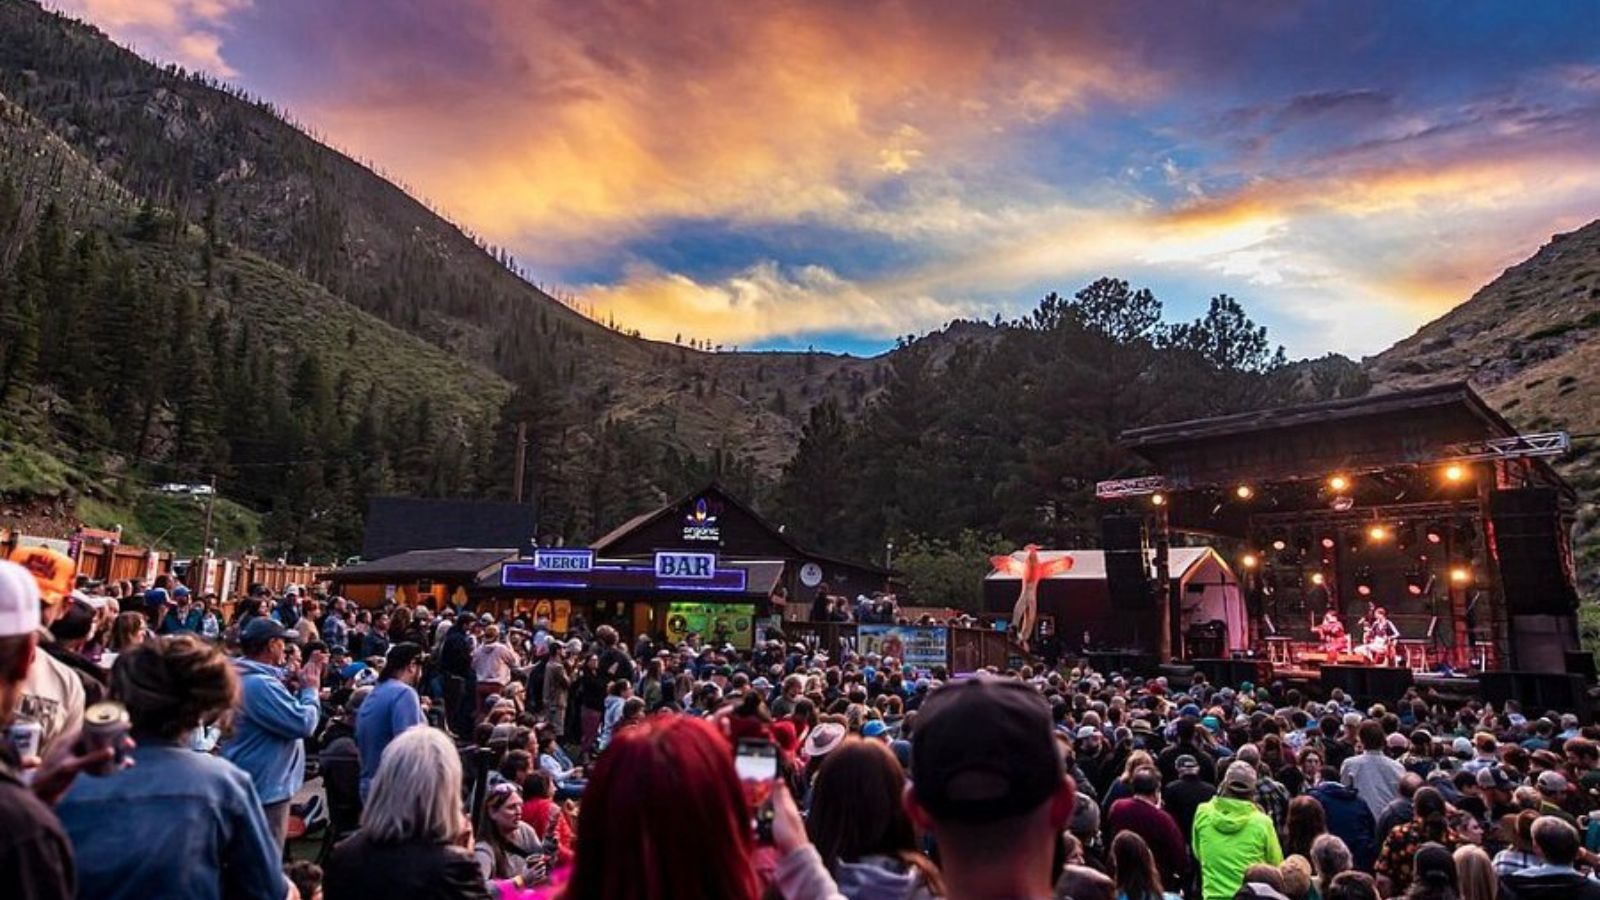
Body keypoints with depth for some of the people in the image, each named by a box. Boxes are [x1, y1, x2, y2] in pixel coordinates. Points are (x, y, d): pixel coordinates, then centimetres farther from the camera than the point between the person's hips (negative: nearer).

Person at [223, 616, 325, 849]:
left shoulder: (246, 678, 10)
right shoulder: (260, 684, -26)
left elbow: (286, 713, 17)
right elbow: (303, 724, -28)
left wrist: (300, 687, 5)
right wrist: (310, 689, -13)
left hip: (254, 784, 11)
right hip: (265, 788, -11)